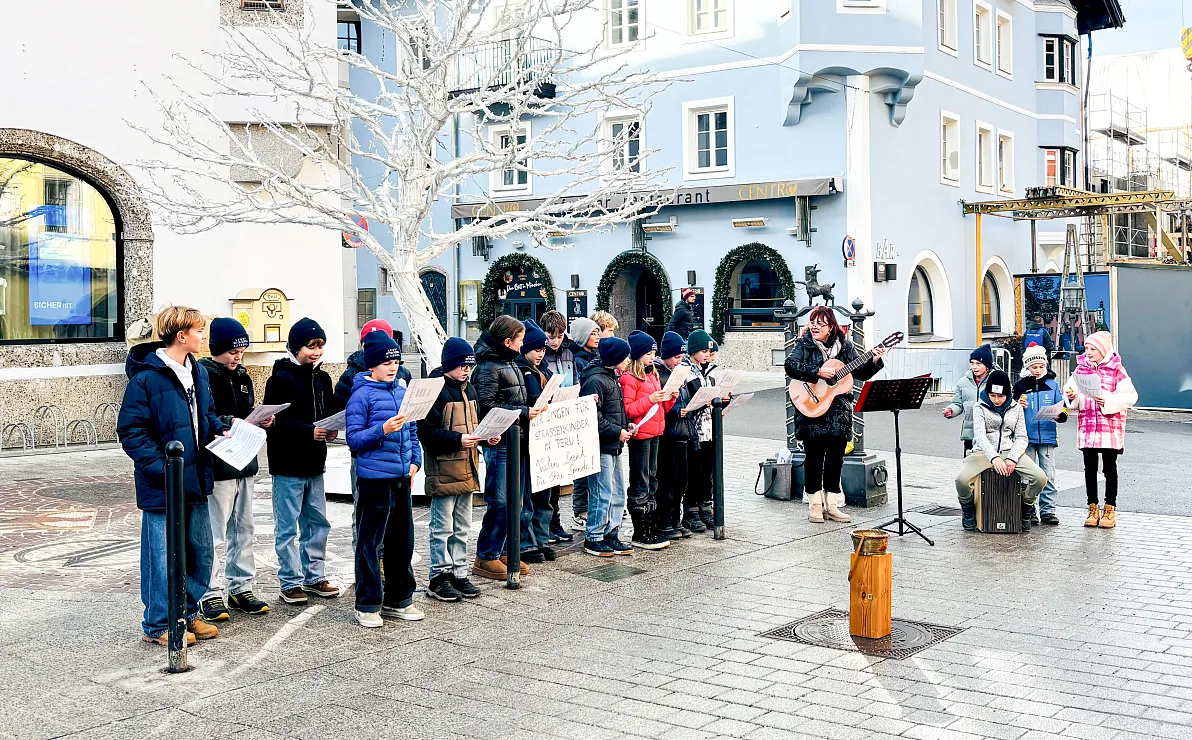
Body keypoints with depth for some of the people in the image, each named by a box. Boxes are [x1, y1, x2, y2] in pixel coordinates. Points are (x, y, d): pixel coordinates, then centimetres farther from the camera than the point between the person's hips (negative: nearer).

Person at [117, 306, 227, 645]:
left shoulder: (197, 372, 9)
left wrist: (221, 430, 3)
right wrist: (160, 467, -21)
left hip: (195, 478, 8)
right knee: (163, 555, 1)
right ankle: (158, 625, 14)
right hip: (162, 485, -8)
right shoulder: (146, 377, -16)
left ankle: (189, 614, 29)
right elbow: (130, 430, -16)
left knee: (200, 550, 15)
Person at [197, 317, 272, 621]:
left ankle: (241, 588, 22)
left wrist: (261, 421, 1)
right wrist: (229, 423, -26)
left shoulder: (243, 377, 15)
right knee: (214, 534, -3)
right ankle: (212, 594, 6)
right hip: (216, 467, -8)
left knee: (243, 529, 13)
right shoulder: (202, 376, -10)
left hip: (244, 464, 8)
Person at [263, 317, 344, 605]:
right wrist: (309, 431, -25)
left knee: (317, 521, 13)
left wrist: (332, 429, -7)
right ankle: (291, 583, 10)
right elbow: (275, 421, -17)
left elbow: (332, 411, 15)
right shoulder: (281, 379, -11)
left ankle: (314, 576, 24)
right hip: (288, 463, -7)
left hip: (314, 463, 7)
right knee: (287, 526, 1)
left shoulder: (323, 378, 10)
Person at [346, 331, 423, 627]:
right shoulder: (362, 395, -8)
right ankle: (367, 605, 9)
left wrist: (415, 461, 7)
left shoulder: (403, 392, 12)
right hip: (375, 477, -7)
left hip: (402, 478, 7)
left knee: (402, 540, 13)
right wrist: (382, 430, -24)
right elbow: (353, 438, -11)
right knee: (370, 542, 0)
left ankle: (398, 599, 26)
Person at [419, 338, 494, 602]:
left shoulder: (469, 389, 13)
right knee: (443, 527, -1)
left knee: (462, 527, 14)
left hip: (467, 468, 8)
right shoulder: (435, 390, -13)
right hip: (443, 469, -8)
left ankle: (459, 573, 23)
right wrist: (457, 440, -25)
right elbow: (426, 431, -18)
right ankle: (439, 578, 8)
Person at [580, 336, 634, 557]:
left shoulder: (612, 378, 16)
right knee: (603, 494, -6)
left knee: (618, 493, 13)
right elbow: (593, 418, -21)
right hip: (600, 447, -10)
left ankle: (611, 535, 21)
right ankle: (593, 538, 5)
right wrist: (617, 432, -16)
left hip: (614, 447, 10)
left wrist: (626, 424, 8)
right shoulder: (595, 380, -16)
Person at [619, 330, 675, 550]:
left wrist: (669, 399, 3)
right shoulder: (628, 378, -11)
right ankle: (640, 534, 1)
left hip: (654, 433, 9)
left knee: (652, 482, 13)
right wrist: (649, 399, -23)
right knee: (640, 485, -4)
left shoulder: (653, 375, 17)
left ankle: (651, 529, 20)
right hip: (639, 434, -9)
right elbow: (627, 409, -18)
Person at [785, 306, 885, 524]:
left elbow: (860, 373, 10)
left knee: (835, 458, 7)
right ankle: (815, 505, 10)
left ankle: (831, 506, 15)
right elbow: (790, 366, -16)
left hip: (839, 411, 3)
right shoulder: (804, 344, 1)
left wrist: (874, 361, -8)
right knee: (814, 458, 0)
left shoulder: (844, 345, 8)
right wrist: (818, 372, -23)